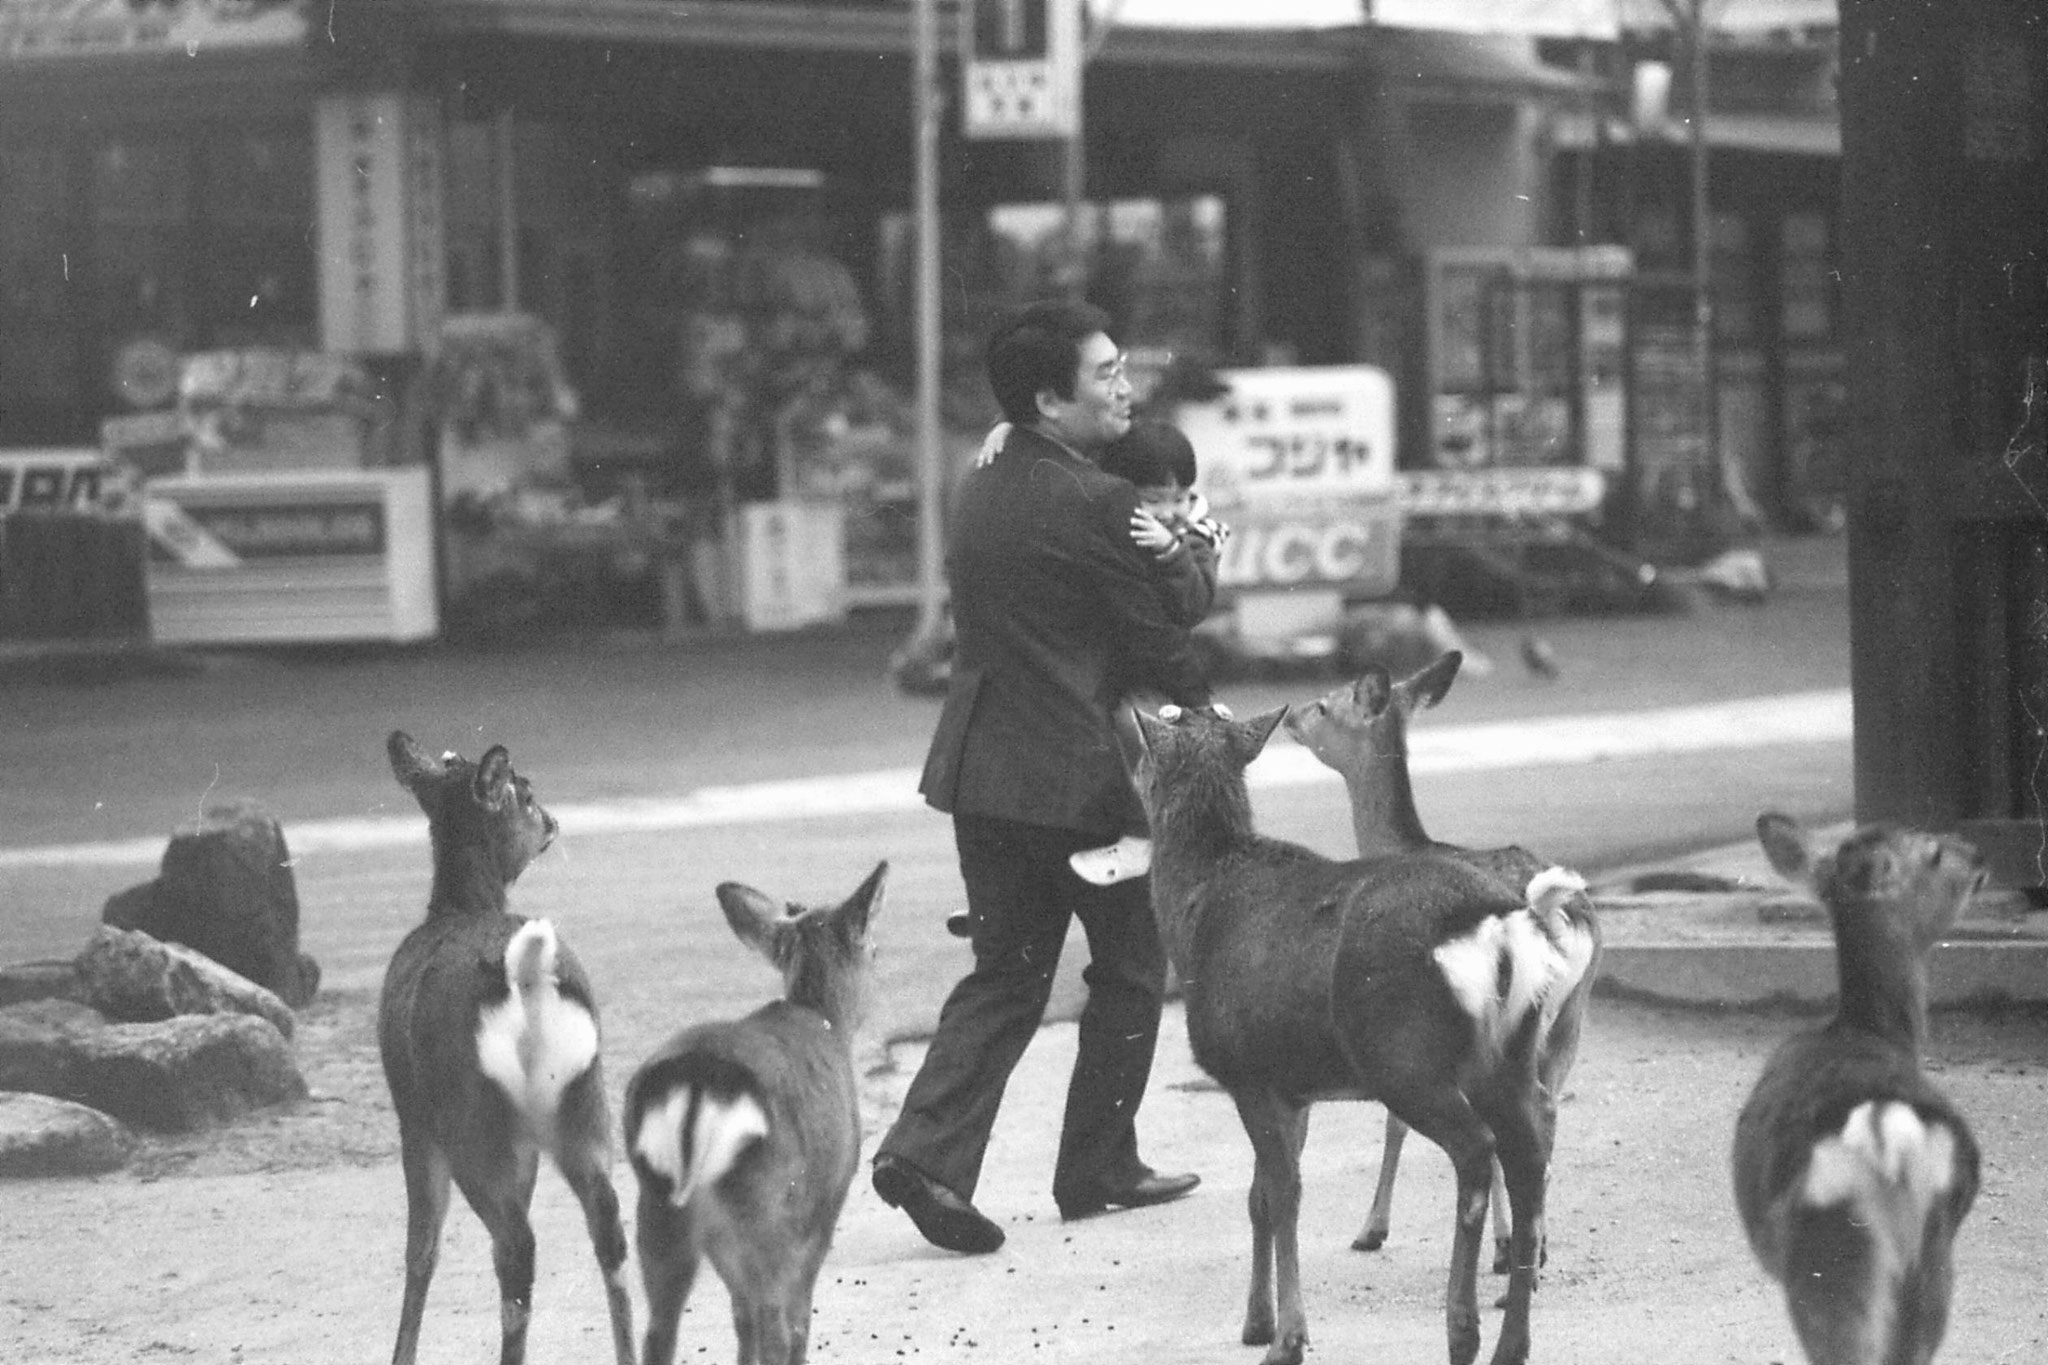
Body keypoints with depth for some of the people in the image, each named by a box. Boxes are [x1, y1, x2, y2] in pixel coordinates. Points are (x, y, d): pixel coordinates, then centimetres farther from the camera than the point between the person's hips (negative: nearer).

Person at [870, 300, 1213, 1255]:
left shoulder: (978, 492, 9)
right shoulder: (1096, 504, -16)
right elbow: (1155, 637, -9)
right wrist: (1204, 717, 9)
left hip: (980, 769, 7)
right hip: (1081, 773, -7)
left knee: (1005, 972, 12)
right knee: (1130, 968, 11)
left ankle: (927, 1147, -4)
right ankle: (1099, 1167, 17)